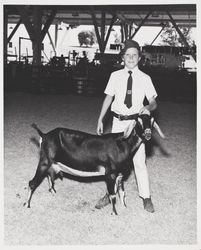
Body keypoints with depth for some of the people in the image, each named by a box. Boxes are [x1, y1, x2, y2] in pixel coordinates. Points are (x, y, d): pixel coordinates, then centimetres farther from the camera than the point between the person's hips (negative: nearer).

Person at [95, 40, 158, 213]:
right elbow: (108, 98, 9)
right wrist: (100, 120, 7)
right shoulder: (115, 76, 2)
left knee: (139, 161, 0)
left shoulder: (145, 78, -2)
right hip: (118, 122, 2)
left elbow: (154, 102, -2)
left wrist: (148, 107, -26)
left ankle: (146, 197, 14)